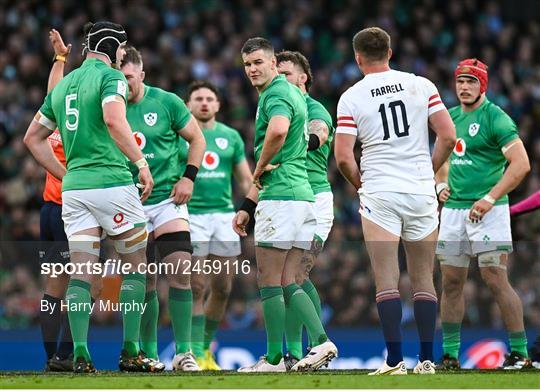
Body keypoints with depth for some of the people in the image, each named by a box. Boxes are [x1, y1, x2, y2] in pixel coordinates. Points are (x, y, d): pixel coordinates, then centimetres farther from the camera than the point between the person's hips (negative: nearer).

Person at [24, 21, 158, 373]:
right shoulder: (111, 76, -4)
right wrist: (141, 163, -18)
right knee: (136, 265, 5)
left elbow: (33, 137, 22)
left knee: (82, 270, 3)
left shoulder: (63, 85, 18)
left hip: (74, 187, 6)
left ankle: (80, 354, -6)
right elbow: (114, 120, -23)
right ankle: (130, 352, 1)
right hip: (113, 183, -6)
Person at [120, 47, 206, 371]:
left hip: (167, 200, -1)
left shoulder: (166, 102, -1)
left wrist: (188, 177, -3)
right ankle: (149, 354, 12)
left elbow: (197, 139, 6)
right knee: (144, 284, 2)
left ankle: (184, 353, -4)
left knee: (180, 274, -11)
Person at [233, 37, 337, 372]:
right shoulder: (292, 93, 21)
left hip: (281, 198, -10)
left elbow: (278, 131, -35)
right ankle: (321, 342, -3)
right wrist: (248, 206, 26)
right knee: (288, 282, 10)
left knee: (270, 281, -2)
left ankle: (274, 359, 1)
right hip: (303, 195, 10)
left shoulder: (276, 94, -10)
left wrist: (260, 168, -17)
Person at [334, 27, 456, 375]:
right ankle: (427, 360, 8)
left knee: (387, 281, -2)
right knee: (424, 280, 8)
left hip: (379, 193, -2)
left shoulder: (351, 97, -2)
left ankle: (395, 360, -6)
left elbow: (343, 157, -7)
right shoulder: (422, 85, 3)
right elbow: (448, 137, 0)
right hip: (422, 193, 2)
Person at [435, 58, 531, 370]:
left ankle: (520, 353, -4)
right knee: (452, 283, 8)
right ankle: (450, 355, 14)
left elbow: (521, 164, -17)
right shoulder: (451, 117, 13)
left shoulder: (495, 118, -9)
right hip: (453, 209, 7)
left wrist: (490, 199, -21)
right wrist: (441, 184, 11)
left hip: (487, 211, -7)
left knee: (497, 281, -10)